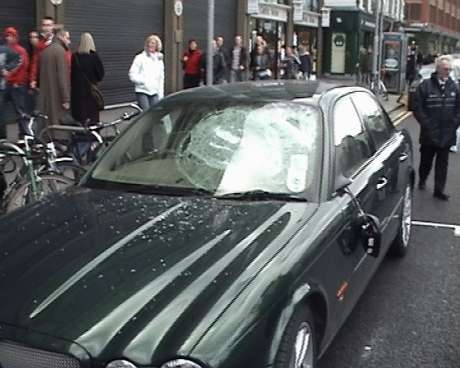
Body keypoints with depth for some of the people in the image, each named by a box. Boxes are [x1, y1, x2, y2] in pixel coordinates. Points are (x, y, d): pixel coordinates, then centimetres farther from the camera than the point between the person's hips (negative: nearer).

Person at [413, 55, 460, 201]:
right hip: (429, 134, -2)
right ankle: (422, 180, 37)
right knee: (426, 160, 14)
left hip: (447, 134, 2)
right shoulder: (425, 86, -8)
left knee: (442, 163, 6)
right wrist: (427, 124, -11)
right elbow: (418, 108, -8)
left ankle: (439, 190, 12)